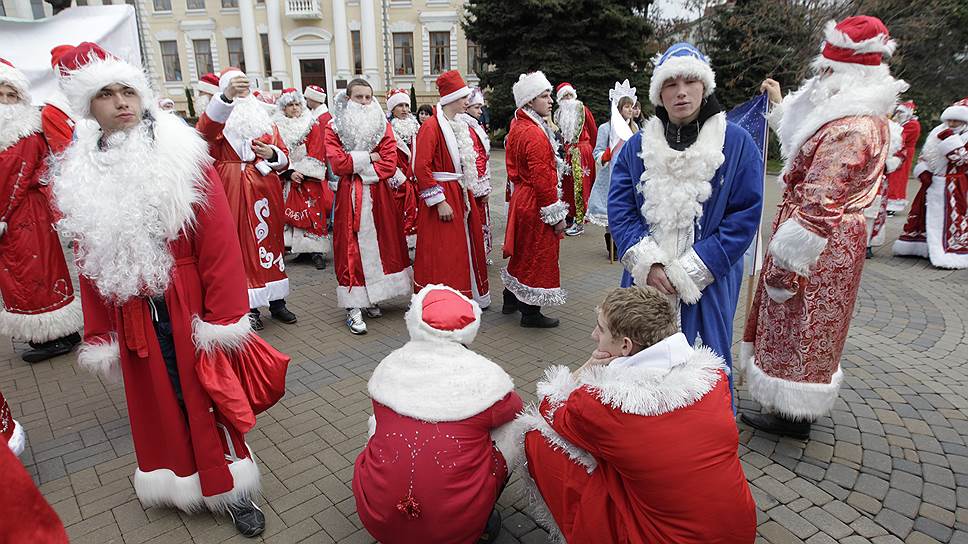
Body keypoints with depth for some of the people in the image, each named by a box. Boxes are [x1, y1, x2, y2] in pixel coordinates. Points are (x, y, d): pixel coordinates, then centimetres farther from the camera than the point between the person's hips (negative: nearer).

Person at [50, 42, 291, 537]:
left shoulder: (183, 156, -8)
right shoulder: (79, 172, 4)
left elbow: (219, 241, -12)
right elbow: (88, 260, 7)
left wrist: (223, 317, -15)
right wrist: (98, 335, 7)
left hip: (188, 304, -3)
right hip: (131, 313, 4)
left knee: (207, 396, 6)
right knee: (157, 401, 17)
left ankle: (232, 491, 23)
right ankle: (176, 481, 38)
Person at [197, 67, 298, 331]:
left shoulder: (263, 117, 14)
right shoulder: (219, 115, 2)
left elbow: (284, 157, 13)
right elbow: (206, 128, -24)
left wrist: (272, 154, -11)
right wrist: (226, 97, -39)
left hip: (266, 188, 4)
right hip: (233, 191, -3)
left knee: (271, 241, 7)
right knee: (241, 244, -2)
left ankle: (276, 300, 16)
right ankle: (249, 306, 6)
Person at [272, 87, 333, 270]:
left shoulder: (313, 126, 5)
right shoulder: (277, 128, 7)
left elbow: (316, 154, -2)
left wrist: (302, 171, -12)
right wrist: (290, 173, -13)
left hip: (309, 180, -1)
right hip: (286, 179, 1)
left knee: (314, 214, -5)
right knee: (287, 214, -2)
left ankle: (316, 251, -2)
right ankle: (286, 246, 4)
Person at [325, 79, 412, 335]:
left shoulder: (382, 125, 7)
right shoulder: (334, 127, 2)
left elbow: (390, 163, -4)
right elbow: (337, 163, -11)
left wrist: (360, 169, -11)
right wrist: (368, 157, -9)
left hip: (378, 194, 3)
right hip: (350, 196, -2)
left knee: (380, 243, 5)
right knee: (352, 248, -3)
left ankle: (372, 299, 18)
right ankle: (353, 308, -1)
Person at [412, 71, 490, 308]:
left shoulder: (459, 126, 12)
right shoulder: (431, 126, -14)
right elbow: (421, 168, -20)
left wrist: (468, 193, 13)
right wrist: (439, 201, -22)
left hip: (461, 194, 9)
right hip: (442, 195, -9)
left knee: (464, 248, 17)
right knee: (443, 255, -2)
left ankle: (471, 295, 31)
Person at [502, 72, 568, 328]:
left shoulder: (517, 126, 8)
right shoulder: (535, 135, -23)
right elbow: (542, 180, -24)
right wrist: (556, 215, -19)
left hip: (521, 198, 10)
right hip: (536, 205, -10)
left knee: (522, 251, 21)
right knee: (538, 255, 2)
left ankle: (510, 299, 36)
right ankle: (531, 313, 15)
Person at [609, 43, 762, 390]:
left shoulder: (737, 143, -2)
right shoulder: (636, 147, 6)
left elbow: (746, 216, -6)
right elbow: (619, 209, 0)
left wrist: (690, 271, -13)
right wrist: (648, 264, -13)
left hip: (707, 286, -2)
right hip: (645, 282, 2)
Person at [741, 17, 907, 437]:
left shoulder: (846, 129, -25)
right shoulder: (868, 116, 8)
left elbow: (817, 206, -28)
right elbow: (806, 142, 26)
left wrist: (785, 262, -24)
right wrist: (780, 103, 34)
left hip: (821, 246, -10)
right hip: (841, 238, 10)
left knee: (799, 326, 4)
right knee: (809, 326, 20)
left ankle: (794, 416, 19)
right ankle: (798, 403, 36)